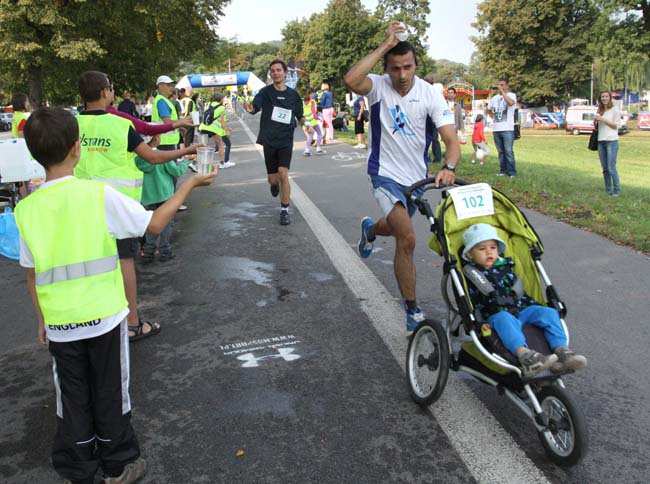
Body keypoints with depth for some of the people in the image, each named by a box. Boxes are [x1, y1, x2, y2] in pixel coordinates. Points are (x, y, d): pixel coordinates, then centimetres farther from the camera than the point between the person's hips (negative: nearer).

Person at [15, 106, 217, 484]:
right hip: (104, 316, -2)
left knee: (72, 399, 17)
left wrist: (42, 319, 17)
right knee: (110, 394, 14)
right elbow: (154, 224, -7)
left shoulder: (26, 209, -4)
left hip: (59, 324, 3)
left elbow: (32, 274, 4)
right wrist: (189, 184, 3)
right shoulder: (99, 194, -15)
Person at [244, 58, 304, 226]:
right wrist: (249, 108, -43)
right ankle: (275, 184, 46)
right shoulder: (265, 91, -4)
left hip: (286, 141, 0)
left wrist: (305, 123, -6)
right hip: (269, 140, 0)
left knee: (283, 174, -15)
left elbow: (299, 115, 14)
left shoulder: (293, 94, 3)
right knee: (273, 179, 7)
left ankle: (285, 210, -1)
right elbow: (254, 107, -20)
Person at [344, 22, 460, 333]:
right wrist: (385, 45, -32)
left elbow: (451, 139, -19)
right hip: (385, 174, -4)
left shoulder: (430, 96, -12)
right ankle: (412, 308, -5)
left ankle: (371, 229, 64)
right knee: (407, 239, -21)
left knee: (398, 230, 27)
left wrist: (448, 167, -39)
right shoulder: (379, 86, -15)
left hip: (416, 177, 4)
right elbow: (351, 80, -38)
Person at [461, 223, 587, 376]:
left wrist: (535, 306, 18)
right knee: (505, 319, -40)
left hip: (521, 309, 6)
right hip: (497, 316, -6)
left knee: (549, 312, -16)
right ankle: (524, 355, -61)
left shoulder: (505, 267, 22)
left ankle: (561, 351, -29)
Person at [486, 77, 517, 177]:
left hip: (507, 129, -6)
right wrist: (494, 116, 12)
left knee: (508, 151, -9)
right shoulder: (495, 98, 15)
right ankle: (503, 170, 17)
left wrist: (502, 91, -19)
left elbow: (511, 103, -26)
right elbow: (487, 110, 28)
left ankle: (512, 172, -5)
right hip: (496, 129, 6)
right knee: (501, 152, 10)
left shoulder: (511, 95, -1)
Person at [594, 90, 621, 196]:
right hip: (601, 141, 5)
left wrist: (603, 119, -14)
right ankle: (608, 190, 12)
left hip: (612, 141, -5)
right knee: (605, 168, 6)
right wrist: (595, 121, -1)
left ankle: (617, 190, -2)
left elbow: (616, 125, -6)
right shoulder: (599, 111, 14)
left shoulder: (615, 109, -2)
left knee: (611, 168, -9)